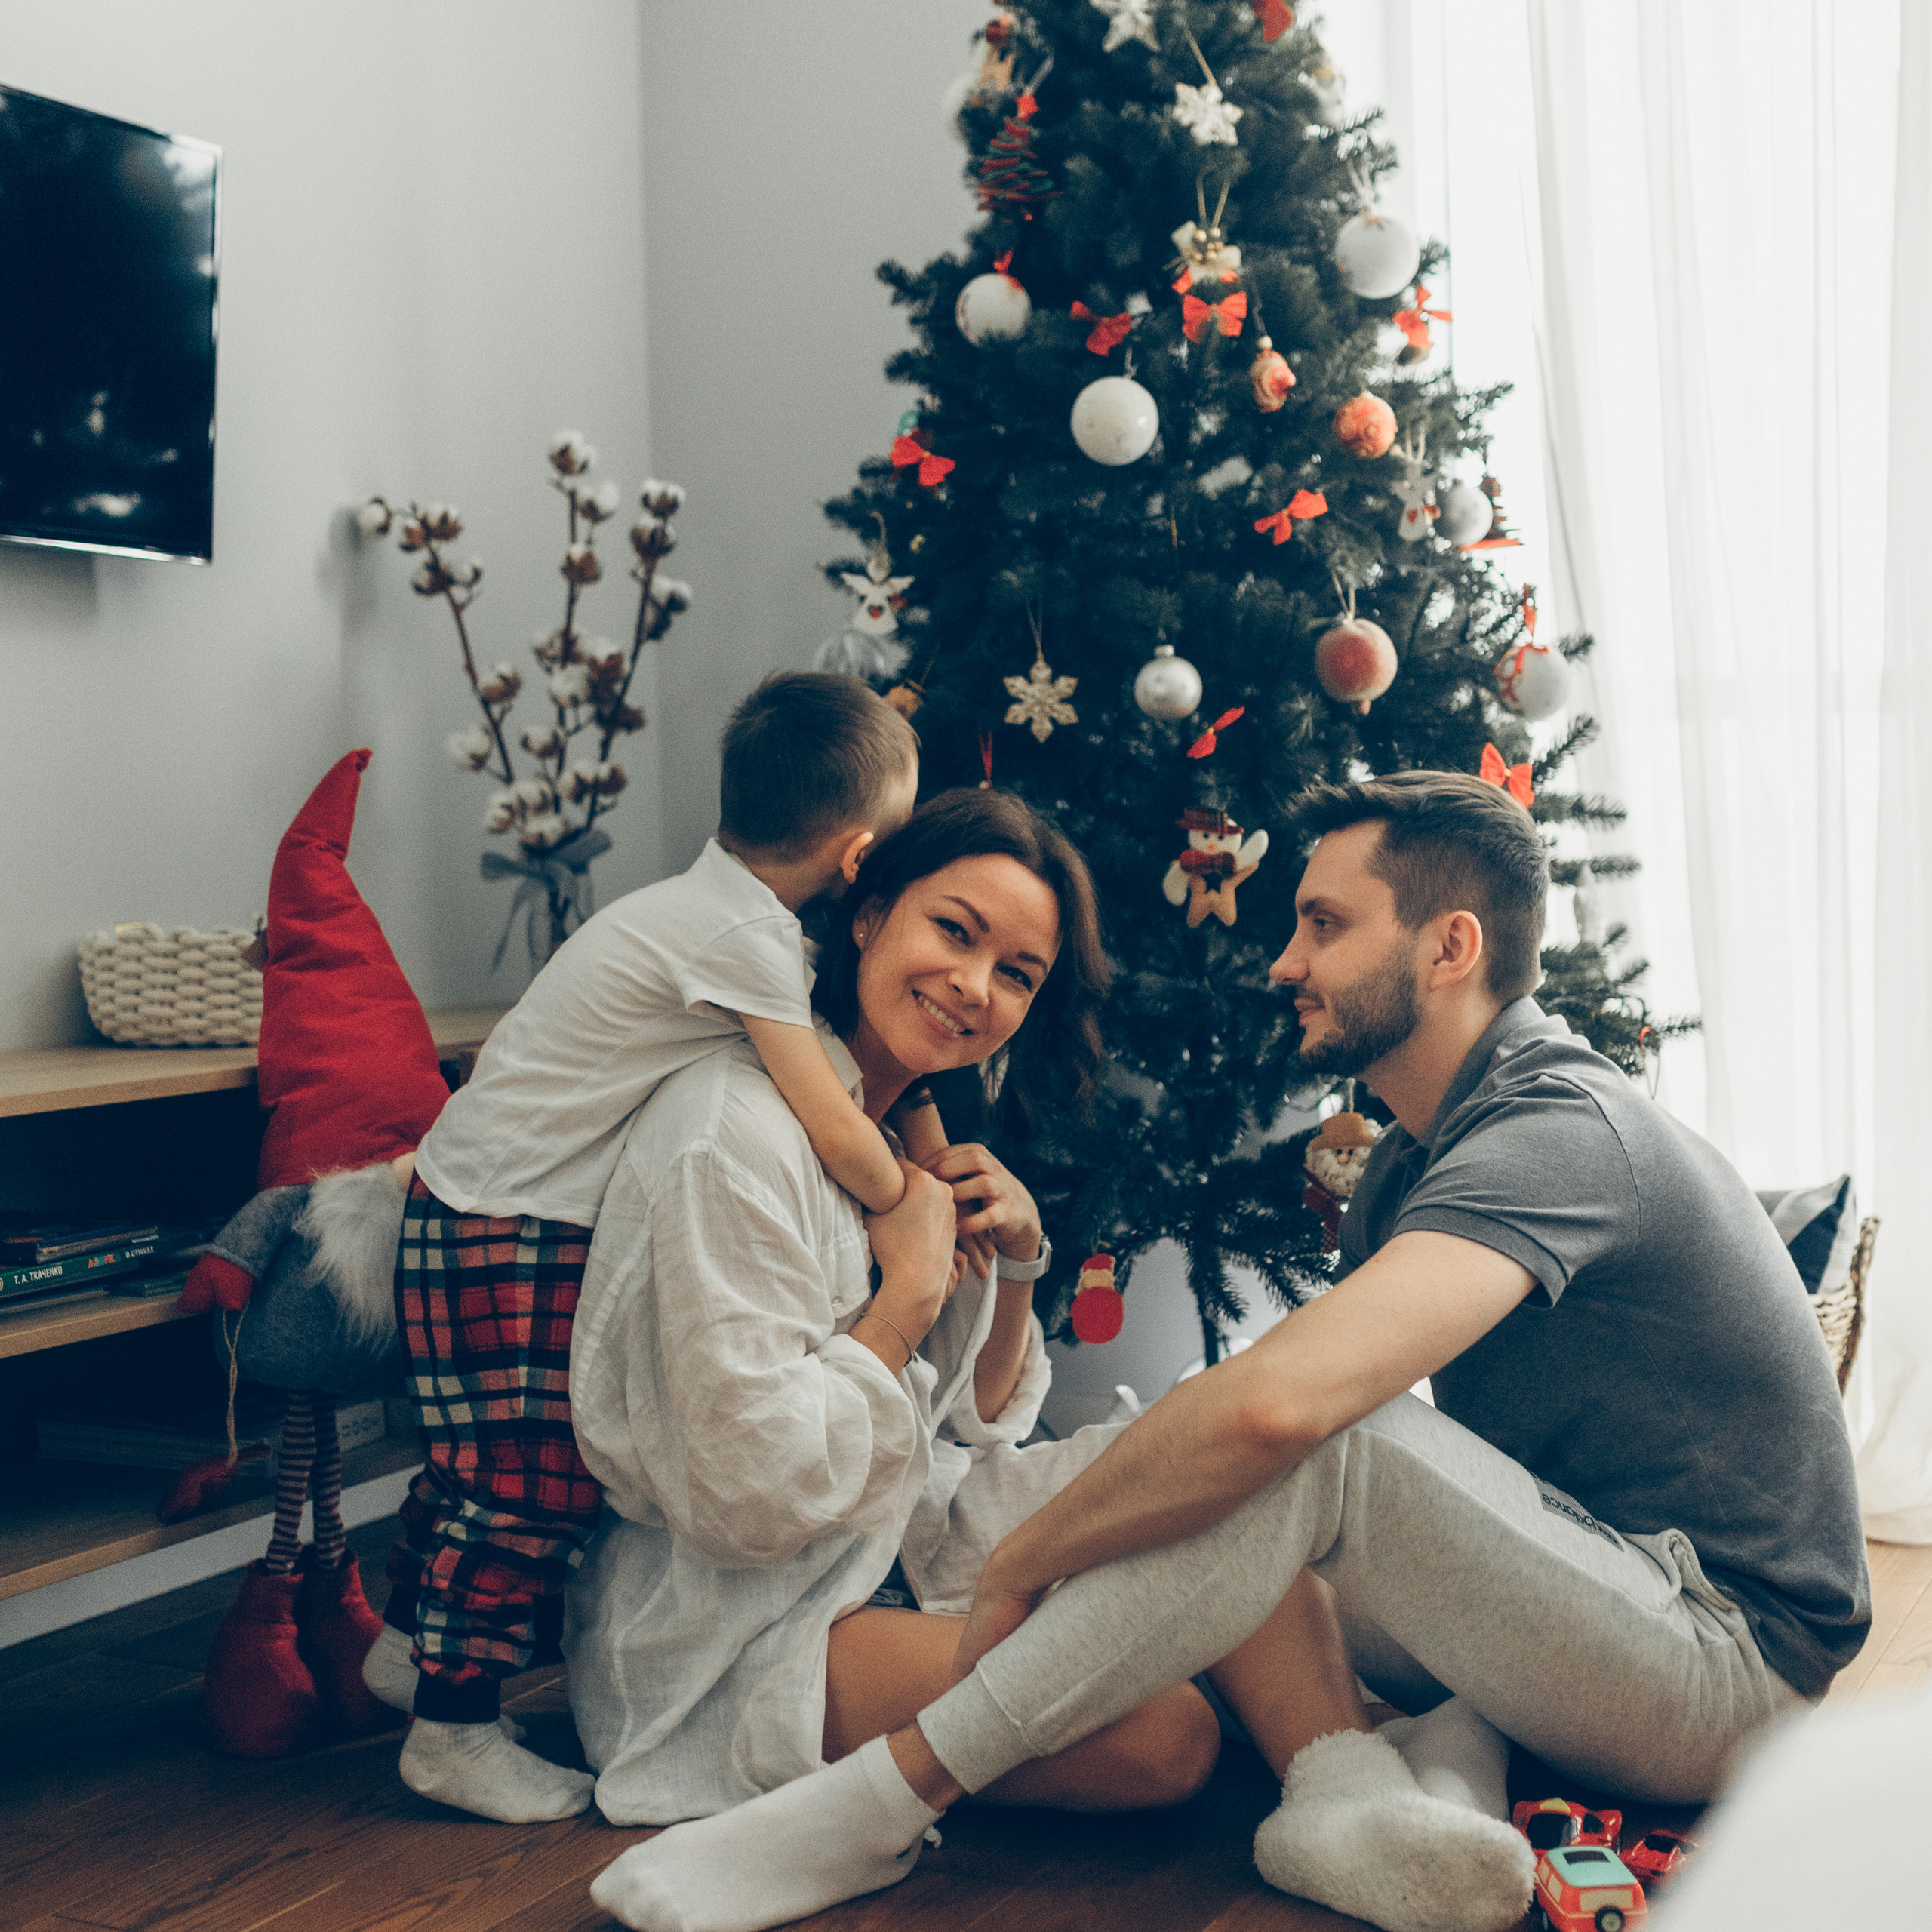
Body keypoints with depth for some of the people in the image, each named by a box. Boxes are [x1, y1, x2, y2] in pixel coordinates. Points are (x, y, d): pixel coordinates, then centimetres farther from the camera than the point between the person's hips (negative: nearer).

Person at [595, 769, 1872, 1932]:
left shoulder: (1559, 1135, -22)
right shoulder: (1424, 1156, 12)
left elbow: (1277, 1403, -36)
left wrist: (1021, 1563, -24)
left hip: (1737, 1665, -9)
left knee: (1304, 1445, -30)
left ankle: (875, 1808, -24)